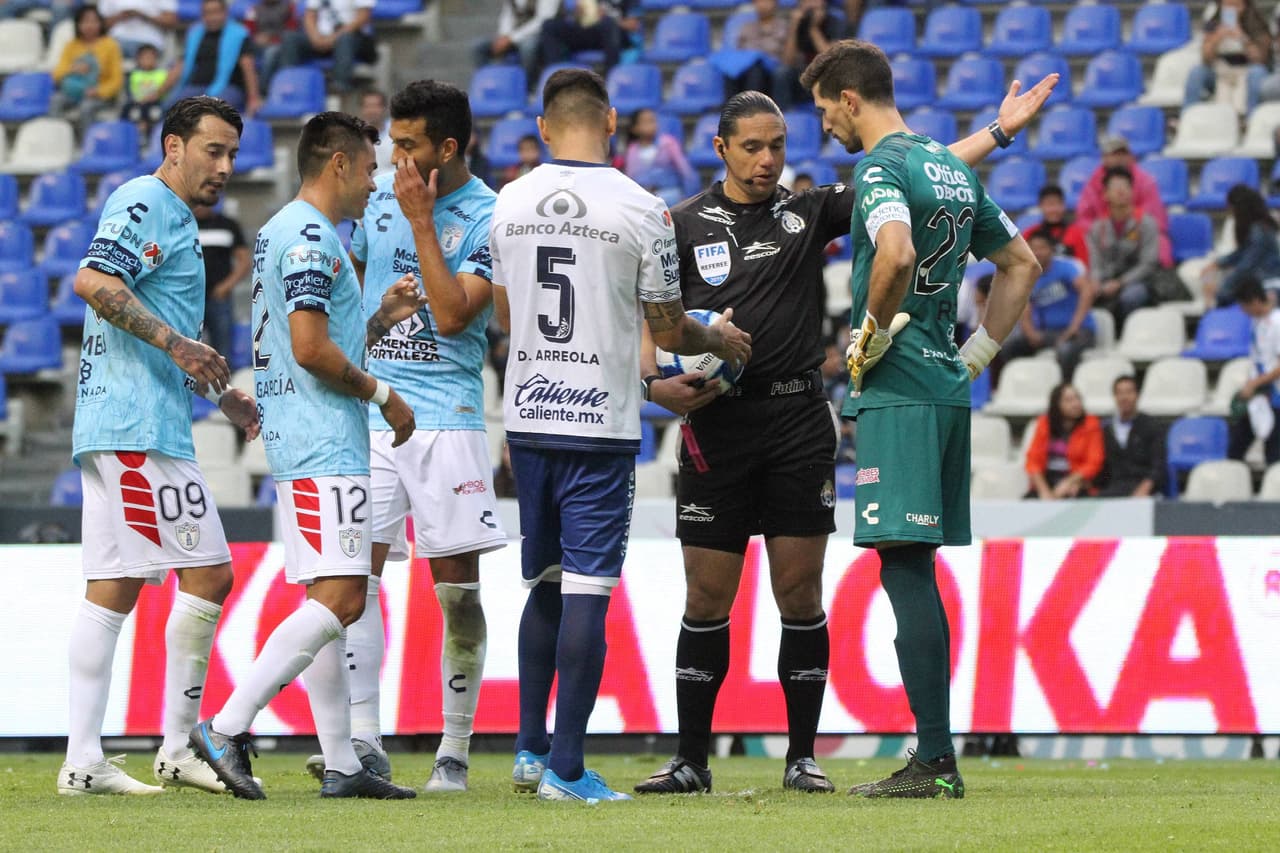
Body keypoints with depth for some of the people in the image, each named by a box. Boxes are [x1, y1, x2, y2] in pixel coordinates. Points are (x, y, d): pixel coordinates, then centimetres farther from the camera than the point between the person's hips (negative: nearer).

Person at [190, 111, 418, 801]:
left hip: (302, 446, 11)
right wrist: (381, 395, -9)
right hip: (325, 444, -11)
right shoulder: (310, 238, -13)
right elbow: (312, 350, -20)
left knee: (328, 602, 9)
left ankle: (342, 765, 9)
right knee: (338, 601, -15)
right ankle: (226, 728, -18)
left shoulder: (282, 231, 20)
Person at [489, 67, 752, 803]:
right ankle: (566, 767, -6)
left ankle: (531, 747, 21)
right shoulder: (640, 210, -9)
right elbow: (670, 332, -3)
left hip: (528, 417, 5)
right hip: (602, 423, -5)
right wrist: (721, 340, 18)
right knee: (586, 590, -4)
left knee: (545, 585, 18)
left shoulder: (510, 204, 4)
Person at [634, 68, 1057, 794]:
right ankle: (691, 760, 7)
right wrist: (657, 381, -11)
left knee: (801, 595, 1)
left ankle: (802, 756, 8)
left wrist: (1000, 130, 0)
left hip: (799, 419, 1)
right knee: (706, 601, 0)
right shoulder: (685, 225, 7)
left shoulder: (812, 212, 8)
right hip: (717, 424, -1)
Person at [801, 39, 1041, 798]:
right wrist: (975, 355, 21)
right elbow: (1022, 263, 26)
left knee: (906, 569, -9)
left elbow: (897, 253, -30)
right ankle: (935, 759, 12)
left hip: (896, 394, -9)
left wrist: (873, 333, -14)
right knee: (917, 574, 12)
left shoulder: (880, 168, -10)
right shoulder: (952, 167, 18)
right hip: (946, 391, 9)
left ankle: (936, 760, -12)